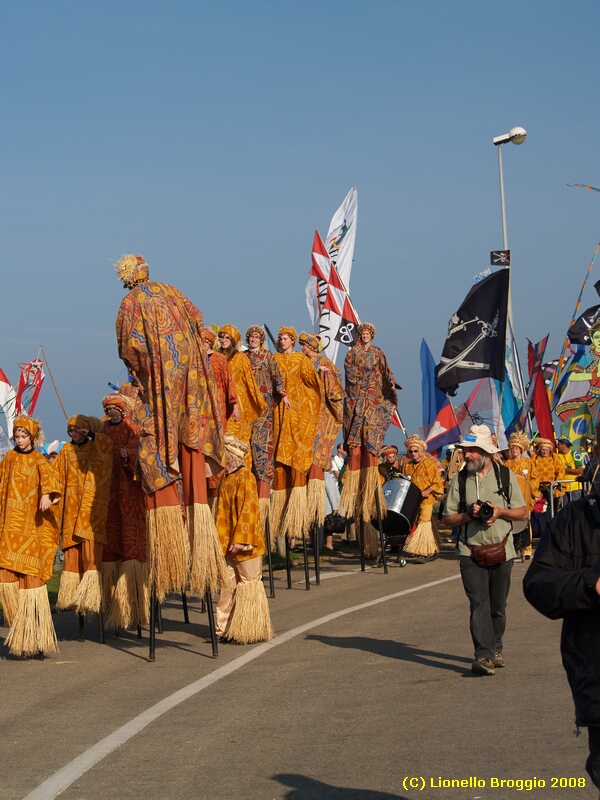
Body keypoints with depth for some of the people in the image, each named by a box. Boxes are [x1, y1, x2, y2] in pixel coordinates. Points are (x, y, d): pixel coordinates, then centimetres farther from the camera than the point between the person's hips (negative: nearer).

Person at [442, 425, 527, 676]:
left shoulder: (505, 476, 2)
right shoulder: (459, 480, 2)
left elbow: (523, 512, 5)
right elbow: (447, 518, 4)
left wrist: (500, 512, -13)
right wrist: (469, 514, -14)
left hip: (502, 551, 1)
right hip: (471, 552, -1)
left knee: (497, 605, 10)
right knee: (479, 603, -11)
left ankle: (495, 648, 29)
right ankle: (483, 655, -17)